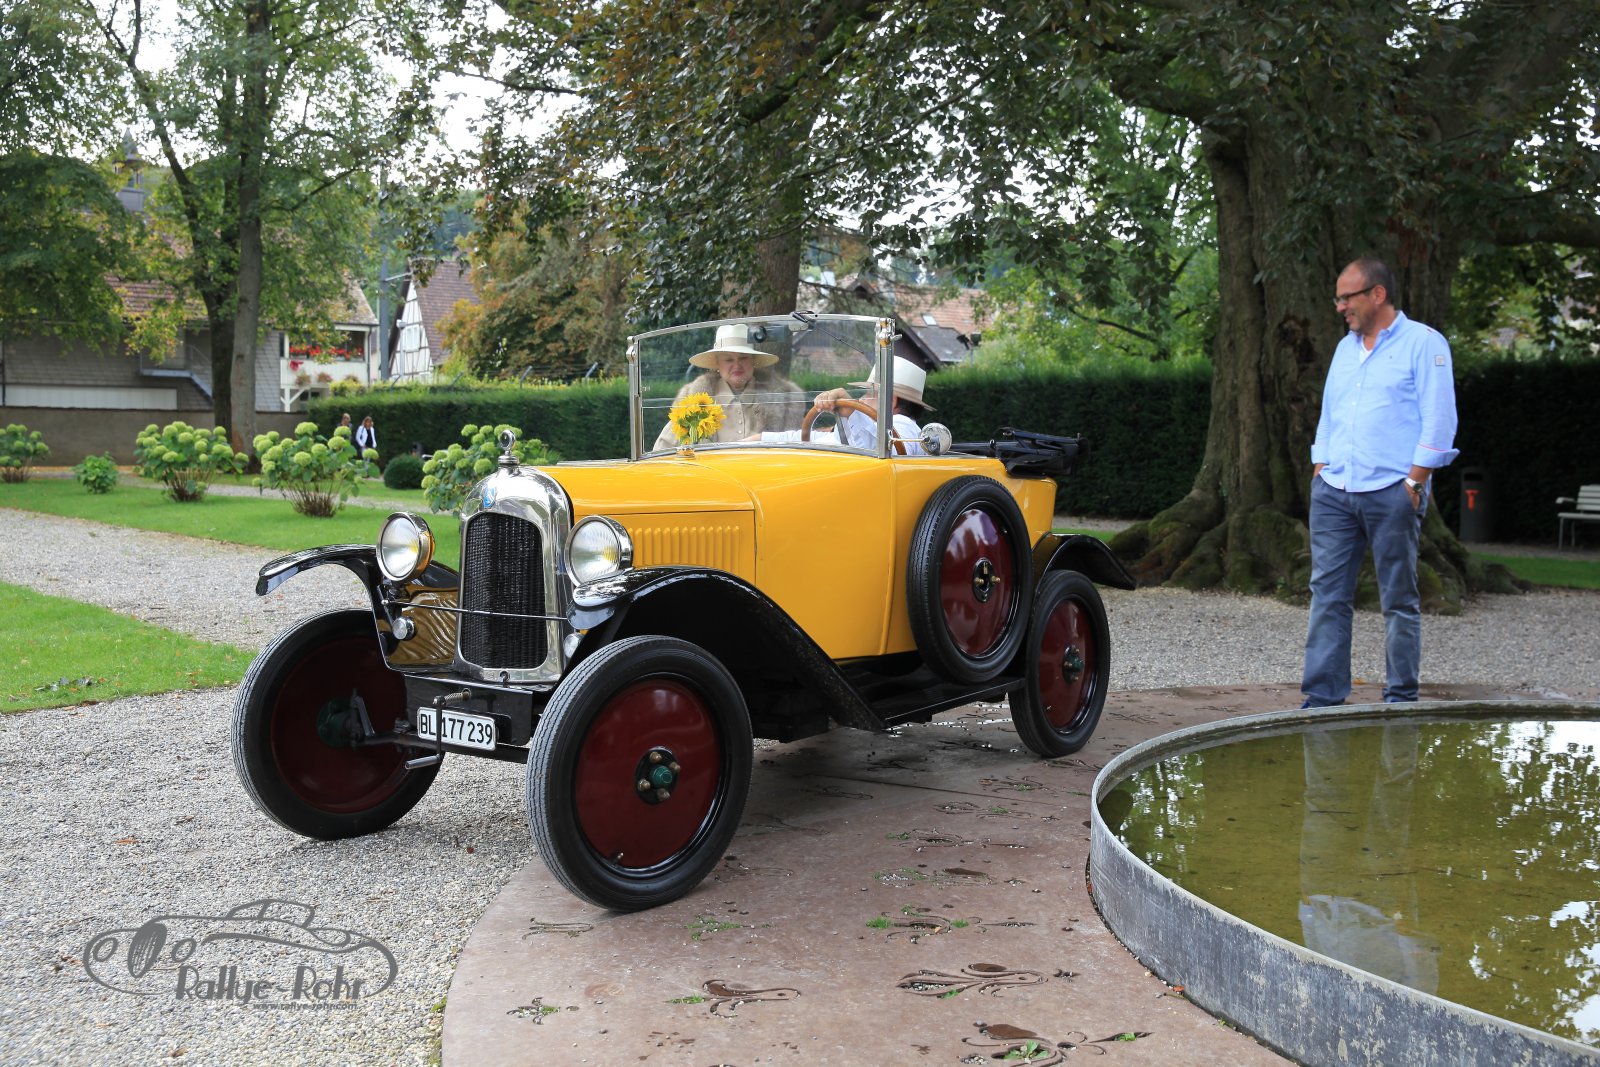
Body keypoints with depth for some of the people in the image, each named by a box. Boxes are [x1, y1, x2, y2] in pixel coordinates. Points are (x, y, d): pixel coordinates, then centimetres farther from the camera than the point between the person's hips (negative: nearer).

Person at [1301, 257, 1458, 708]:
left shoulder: (1423, 343, -2)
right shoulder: (1345, 348, 19)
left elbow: (1439, 420, -8)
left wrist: (1414, 482, -12)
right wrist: (1320, 471, 12)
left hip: (1391, 493, -6)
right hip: (1333, 493, 6)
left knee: (1399, 600, 2)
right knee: (1327, 595, 1)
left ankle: (1402, 699, 10)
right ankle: (1323, 697, 5)